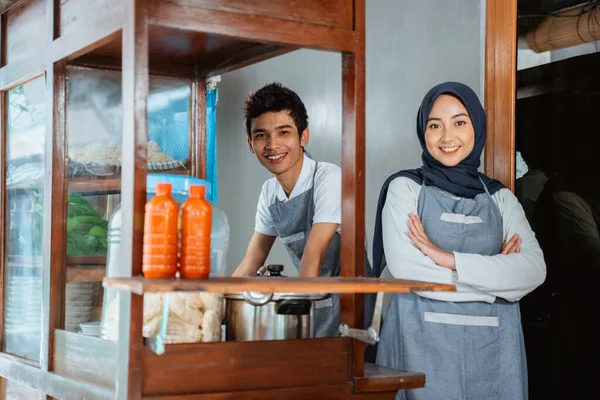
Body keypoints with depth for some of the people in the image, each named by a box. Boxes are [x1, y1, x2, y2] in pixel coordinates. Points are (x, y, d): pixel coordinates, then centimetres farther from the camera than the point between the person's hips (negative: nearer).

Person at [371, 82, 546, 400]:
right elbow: (404, 268, -13)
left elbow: (534, 270, -7)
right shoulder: (405, 187, 2)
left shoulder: (500, 197, 9)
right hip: (423, 341, -2)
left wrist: (450, 259, -16)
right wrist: (497, 273, -9)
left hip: (493, 345, 3)